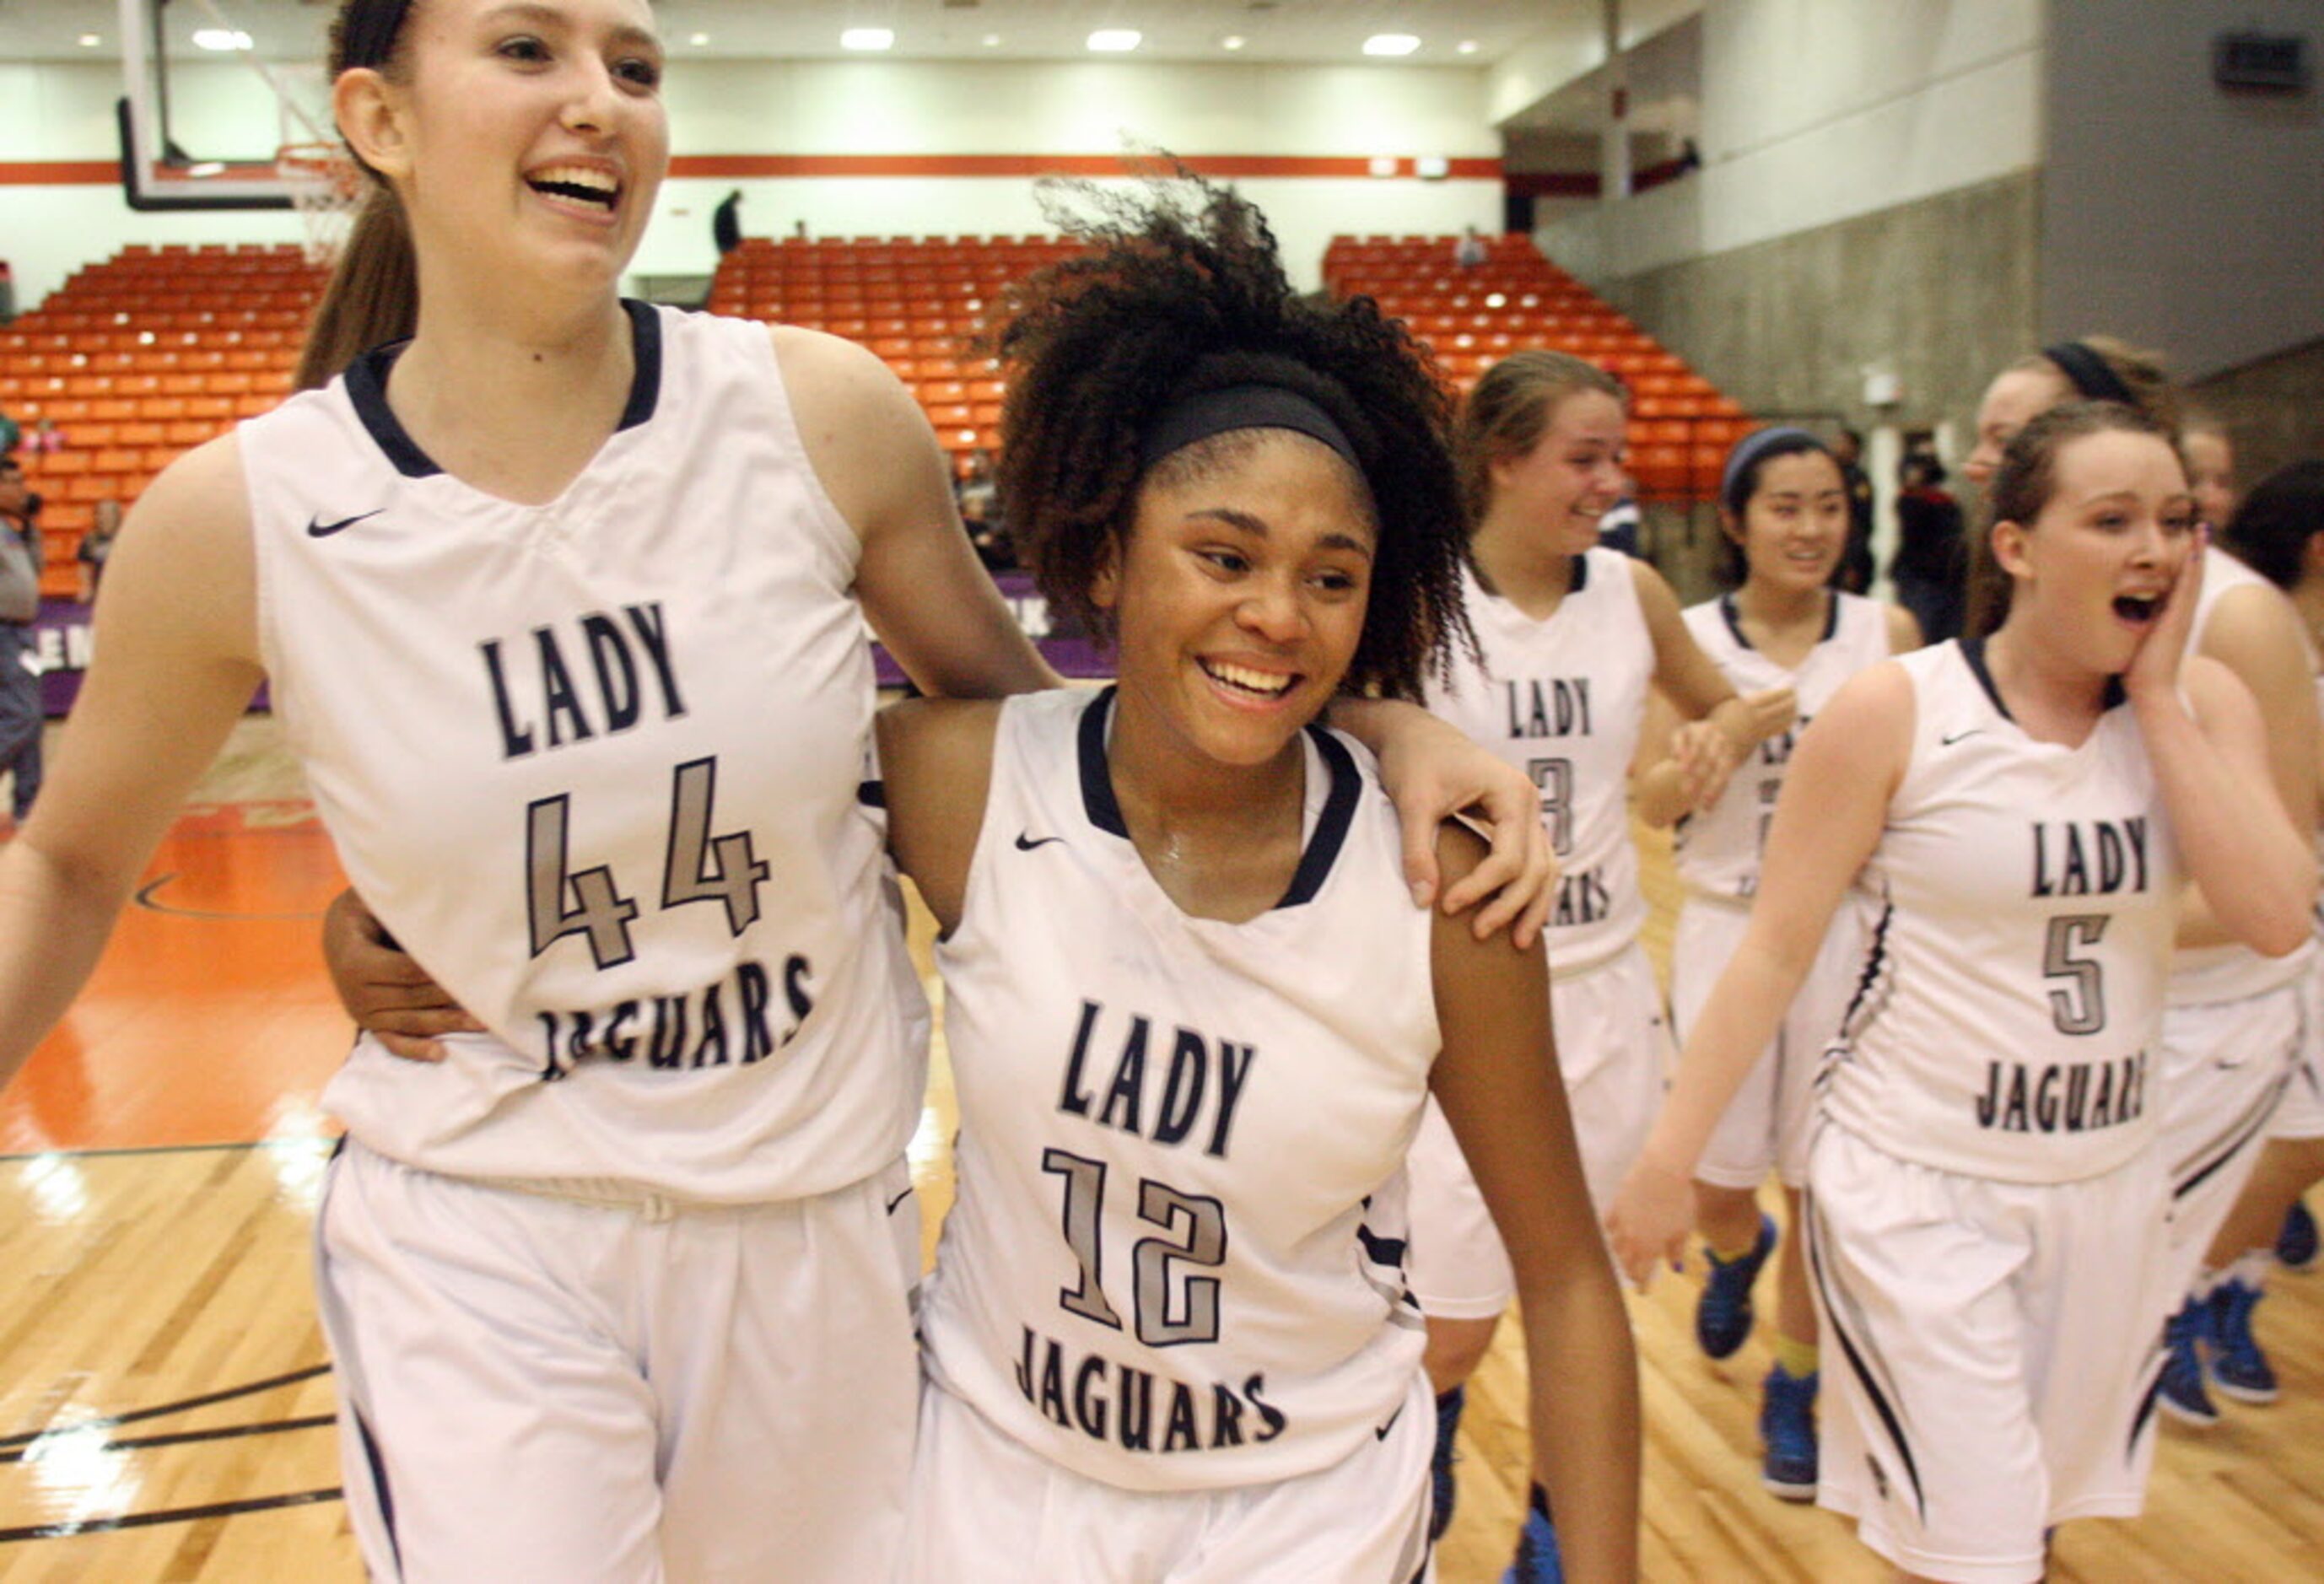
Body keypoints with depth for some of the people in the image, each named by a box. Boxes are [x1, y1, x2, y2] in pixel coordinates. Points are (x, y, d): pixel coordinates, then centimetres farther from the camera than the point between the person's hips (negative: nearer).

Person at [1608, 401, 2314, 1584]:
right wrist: (1667, 1158, -13)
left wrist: (2155, 699, -14)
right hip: (1917, 1185, -5)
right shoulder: (1896, 712, -13)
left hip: (2108, 1185, 5)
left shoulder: (2200, 703, -1)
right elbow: (1776, 950, -11)